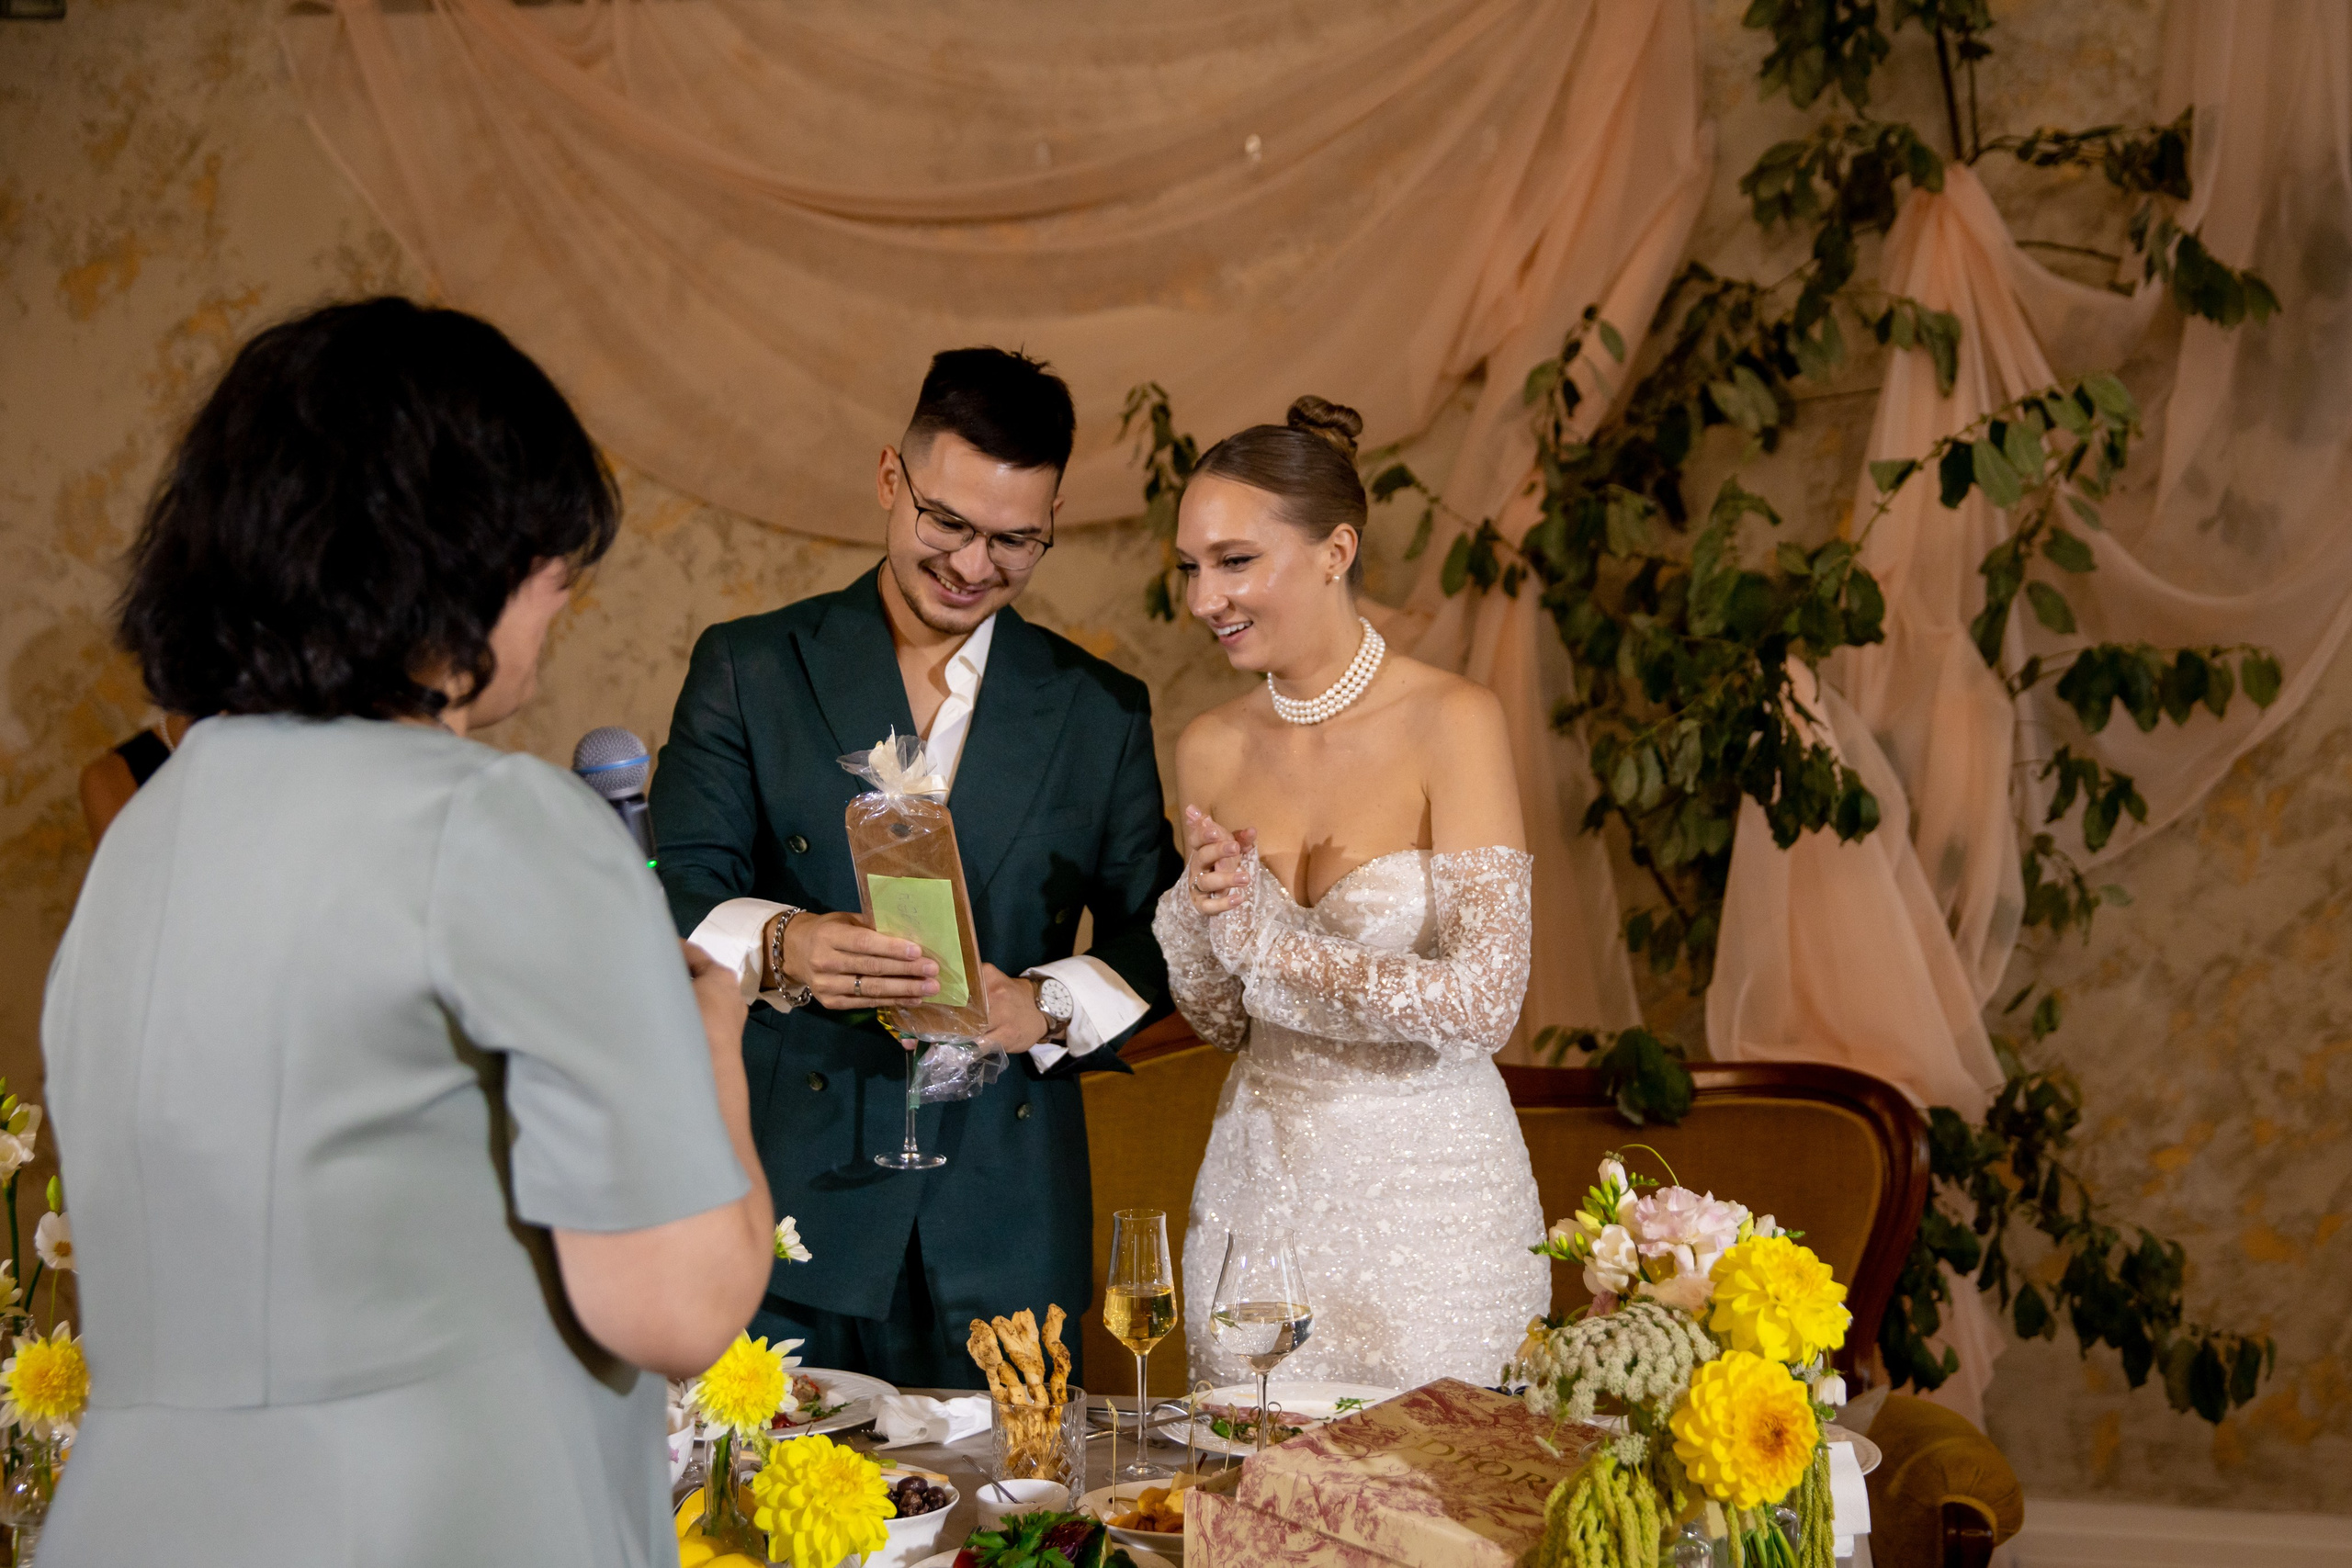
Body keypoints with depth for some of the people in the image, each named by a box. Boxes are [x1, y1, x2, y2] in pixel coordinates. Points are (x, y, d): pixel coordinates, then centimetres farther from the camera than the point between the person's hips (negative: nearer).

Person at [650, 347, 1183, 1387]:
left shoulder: (1102, 711, 11)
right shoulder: (748, 669, 6)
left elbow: (1152, 940, 8)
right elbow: (677, 894, -2)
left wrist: (1044, 1006, -13)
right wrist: (781, 947, -23)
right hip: (789, 1196, -1)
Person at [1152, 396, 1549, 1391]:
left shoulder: (1452, 724, -11)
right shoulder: (1210, 749, 4)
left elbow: (1482, 1002, -17)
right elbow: (1222, 1024, 10)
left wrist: (1265, 936, -16)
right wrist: (1199, 917, -10)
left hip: (1425, 1194, -4)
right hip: (1260, 1185, 4)